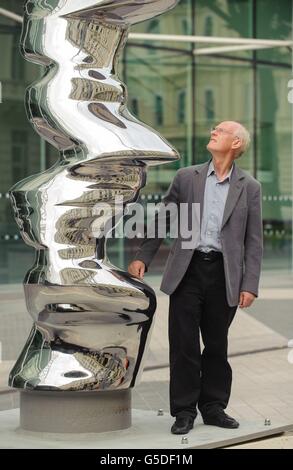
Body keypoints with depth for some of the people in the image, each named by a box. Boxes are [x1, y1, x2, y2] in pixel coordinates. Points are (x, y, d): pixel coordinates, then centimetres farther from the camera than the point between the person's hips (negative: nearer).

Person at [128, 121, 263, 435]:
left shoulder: (249, 187, 5)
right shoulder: (186, 177, 7)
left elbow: (253, 240, 3)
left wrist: (250, 285, -4)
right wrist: (142, 257, 6)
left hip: (224, 274, 0)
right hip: (187, 270, 0)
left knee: (217, 344, 9)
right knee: (184, 344, 1)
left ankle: (213, 407, 21)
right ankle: (184, 411, 10)